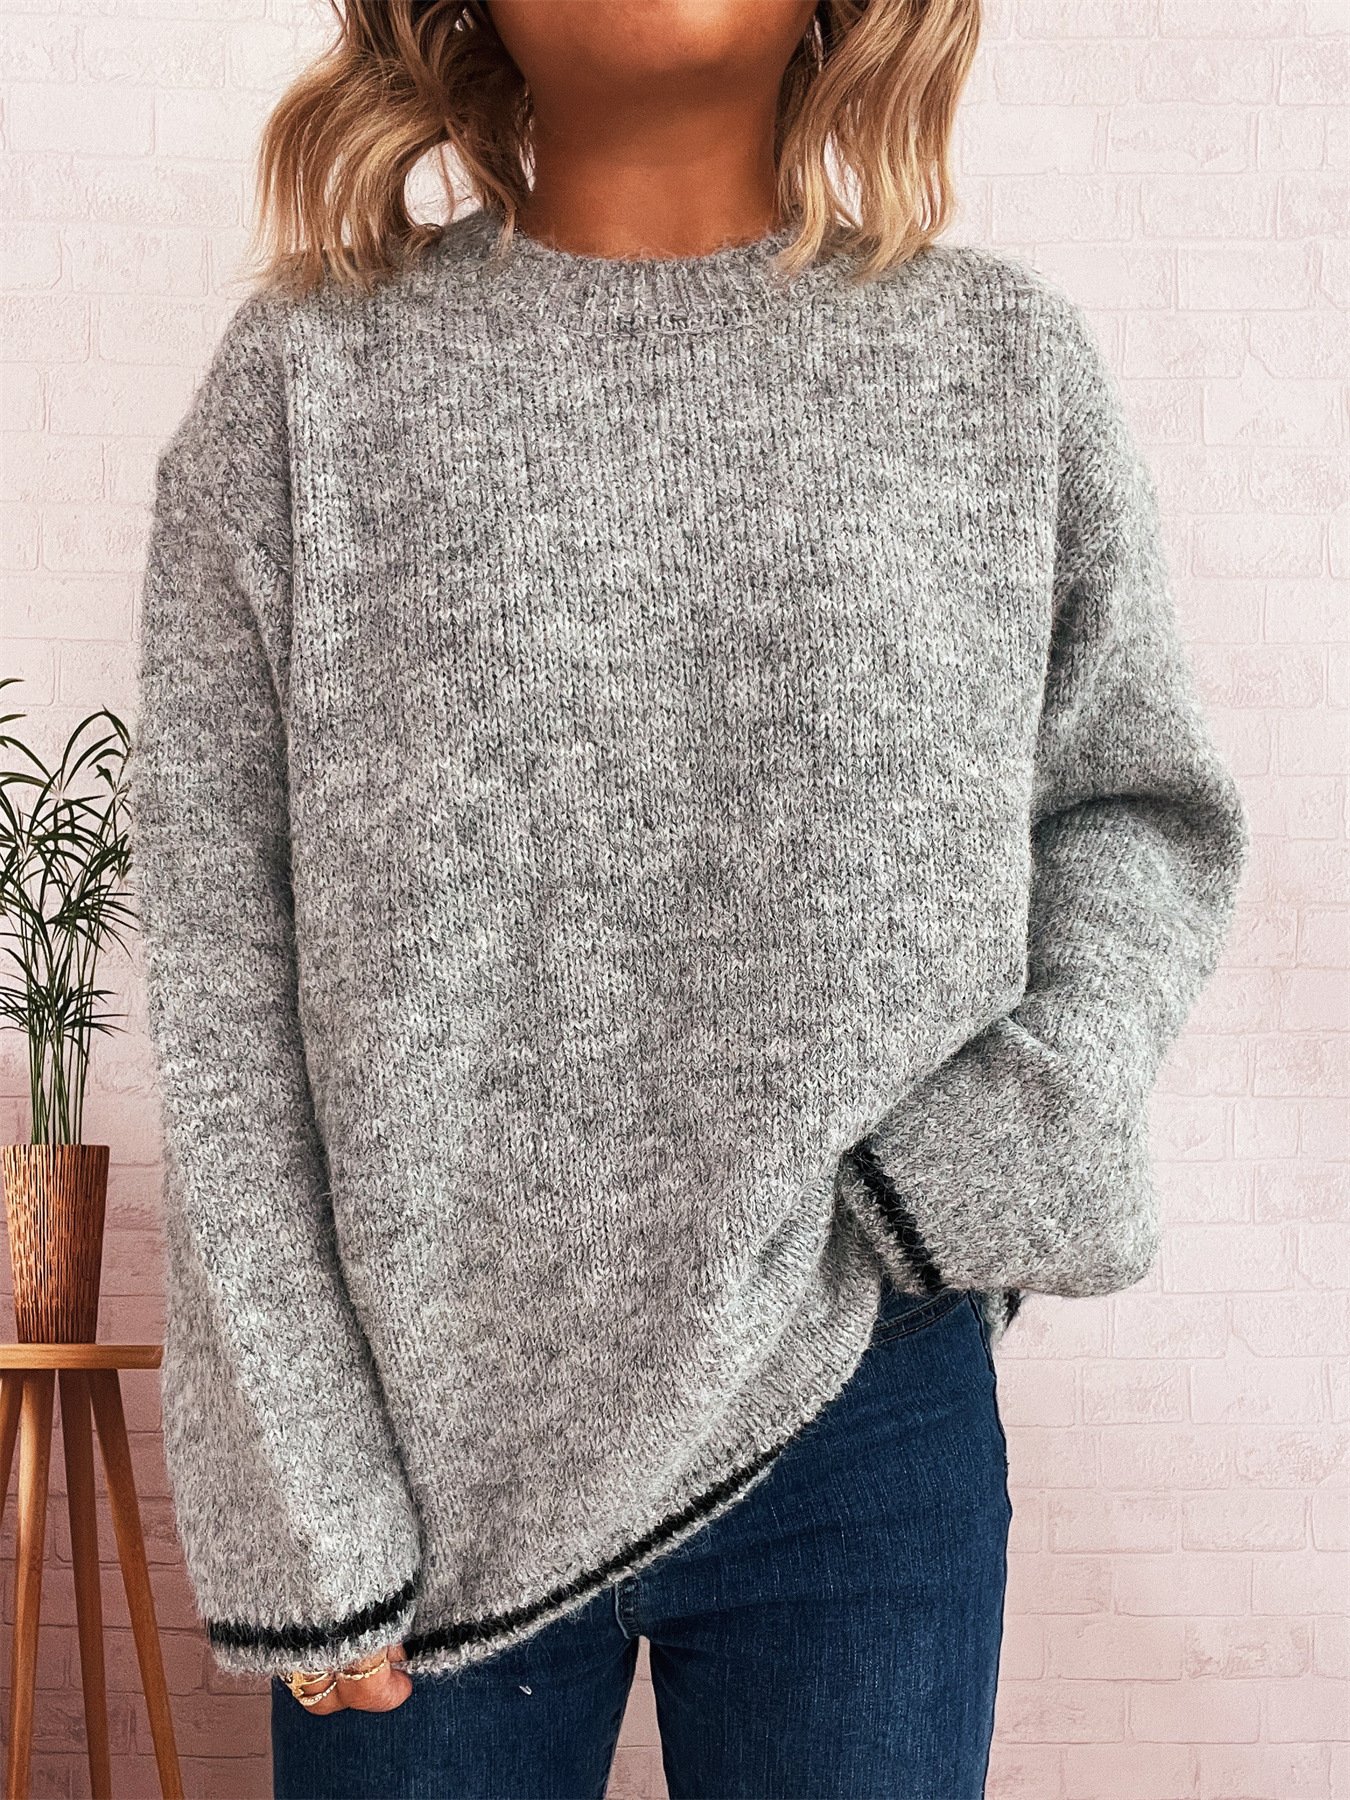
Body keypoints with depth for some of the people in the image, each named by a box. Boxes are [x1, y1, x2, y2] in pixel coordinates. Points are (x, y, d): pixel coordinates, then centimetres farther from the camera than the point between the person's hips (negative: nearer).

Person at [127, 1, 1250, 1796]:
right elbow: (216, 970, -4)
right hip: (419, 1448, 0)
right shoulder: (304, 378, -1)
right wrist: (295, 1504, -7)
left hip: (865, 1427, 1)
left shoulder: (1006, 359, 2)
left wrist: (1023, 1132, -9)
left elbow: (1144, 808, 10)